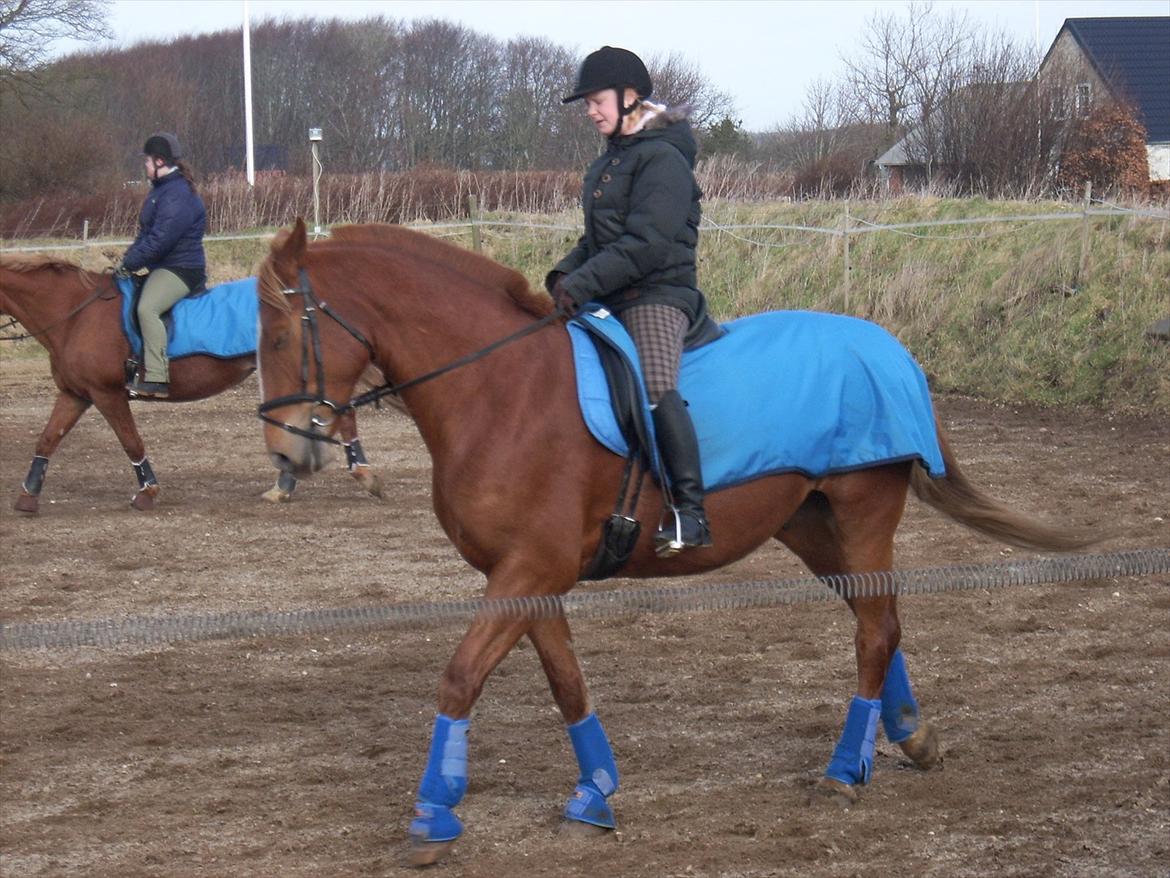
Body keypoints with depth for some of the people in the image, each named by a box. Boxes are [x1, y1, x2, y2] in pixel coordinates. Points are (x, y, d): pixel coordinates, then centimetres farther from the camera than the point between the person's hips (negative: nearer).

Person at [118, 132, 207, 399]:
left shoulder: (177, 195, -19)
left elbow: (159, 240, -25)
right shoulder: (162, 189, 16)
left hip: (181, 269, -12)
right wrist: (127, 261, 7)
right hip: (162, 268, 12)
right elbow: (145, 234, 20)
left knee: (147, 308, -33)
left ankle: (156, 379, -38)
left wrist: (128, 264, -18)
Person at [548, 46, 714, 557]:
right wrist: (566, 273, 3)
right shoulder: (609, 162, 19)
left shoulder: (662, 159, -11)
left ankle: (690, 510, -34)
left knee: (656, 388, -31)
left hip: (658, 297, -11)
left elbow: (646, 244, -20)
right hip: (610, 301, 11)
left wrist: (584, 283, -24)